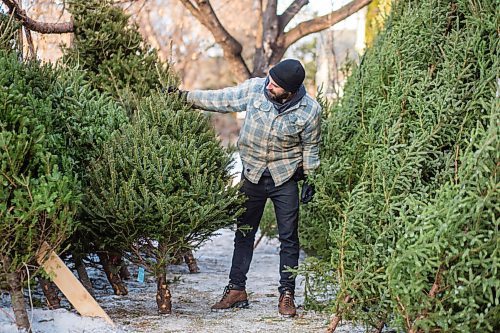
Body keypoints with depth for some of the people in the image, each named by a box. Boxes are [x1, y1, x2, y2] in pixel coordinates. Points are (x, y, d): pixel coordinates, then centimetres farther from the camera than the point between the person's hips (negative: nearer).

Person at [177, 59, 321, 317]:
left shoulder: (309, 110, -16)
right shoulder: (255, 88, -13)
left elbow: (310, 148, -3)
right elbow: (222, 100, -2)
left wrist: (310, 180, 0)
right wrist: (186, 96, -5)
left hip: (285, 179, -2)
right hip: (252, 176, 2)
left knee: (288, 238, 1)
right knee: (244, 233, 8)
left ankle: (287, 295, 10)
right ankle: (236, 289, 17)